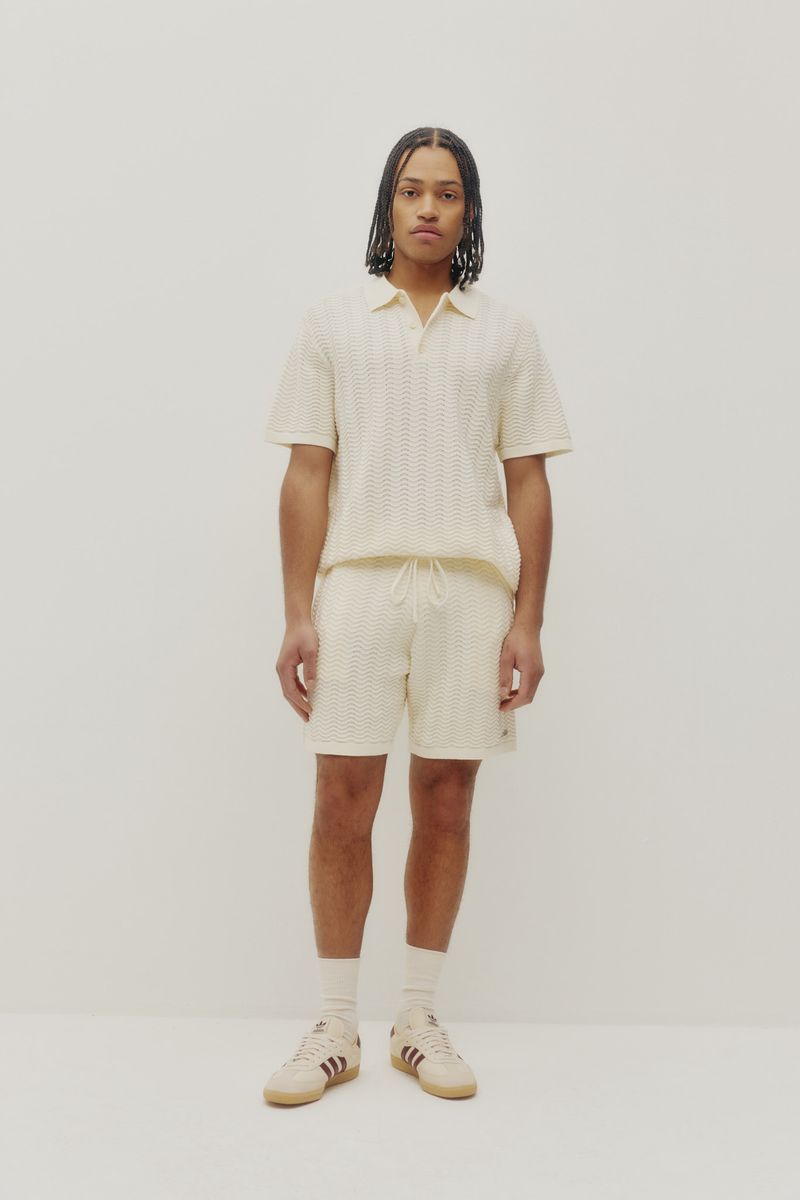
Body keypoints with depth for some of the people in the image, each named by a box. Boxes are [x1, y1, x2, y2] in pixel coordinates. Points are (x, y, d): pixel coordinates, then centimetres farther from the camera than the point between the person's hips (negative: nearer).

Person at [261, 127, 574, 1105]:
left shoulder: (507, 333, 12)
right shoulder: (332, 323, 11)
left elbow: (529, 483, 9)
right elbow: (306, 474, 5)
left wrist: (528, 620, 0)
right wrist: (297, 616, -3)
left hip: (471, 586, 1)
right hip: (358, 582, -1)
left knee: (445, 801, 4)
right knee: (342, 801, -2)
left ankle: (418, 1021, 18)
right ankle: (335, 1030, 11)